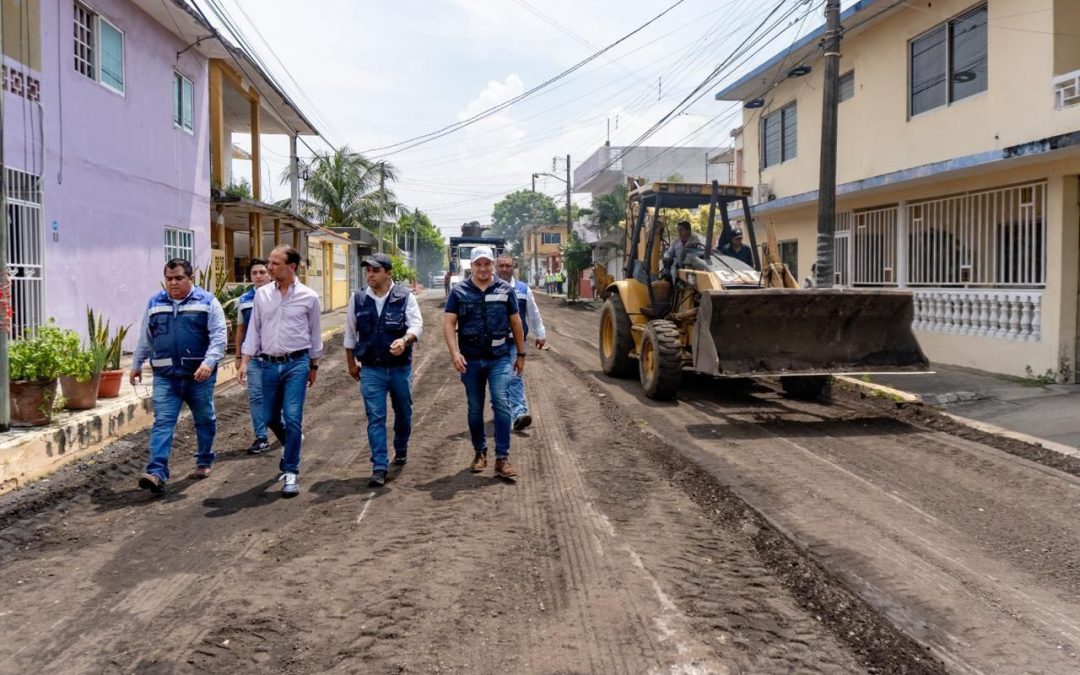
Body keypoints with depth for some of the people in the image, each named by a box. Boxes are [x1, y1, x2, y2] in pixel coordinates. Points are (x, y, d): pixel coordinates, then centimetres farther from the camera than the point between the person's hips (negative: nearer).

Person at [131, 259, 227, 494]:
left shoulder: (207, 301, -2)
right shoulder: (154, 304, 10)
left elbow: (219, 336, -9)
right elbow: (145, 338, 20)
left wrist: (209, 362, -22)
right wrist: (137, 364, 22)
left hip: (199, 375, -2)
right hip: (165, 376, 2)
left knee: (205, 420, 11)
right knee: (162, 422, -7)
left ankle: (204, 462, 30)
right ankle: (157, 473, -12)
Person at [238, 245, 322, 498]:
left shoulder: (308, 297, -3)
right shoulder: (262, 294, 4)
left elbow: (314, 333, 6)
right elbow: (254, 329, 7)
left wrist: (314, 366, 11)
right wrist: (245, 361, 0)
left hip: (296, 363, -3)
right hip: (269, 364, 4)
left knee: (292, 418, -9)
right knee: (270, 417, 11)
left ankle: (291, 472, 2)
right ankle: (292, 444, 42)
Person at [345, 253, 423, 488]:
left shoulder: (405, 297, -5)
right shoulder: (358, 299, 2)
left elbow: (416, 324, -13)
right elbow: (350, 333, 11)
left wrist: (404, 340, -34)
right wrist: (351, 363, 14)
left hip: (401, 367, 0)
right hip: (371, 369, 0)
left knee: (403, 413, 16)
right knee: (375, 418, -5)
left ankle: (401, 450, 41)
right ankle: (379, 467, -3)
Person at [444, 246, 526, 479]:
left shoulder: (505, 290, 4)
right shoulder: (459, 291, 2)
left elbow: (516, 323, 9)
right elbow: (449, 324, -3)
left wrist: (521, 354, 11)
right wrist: (455, 353, -15)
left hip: (500, 357, -1)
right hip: (471, 359, 1)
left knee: (501, 402, -13)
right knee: (475, 408, 11)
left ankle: (502, 458, -9)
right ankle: (480, 452, 27)